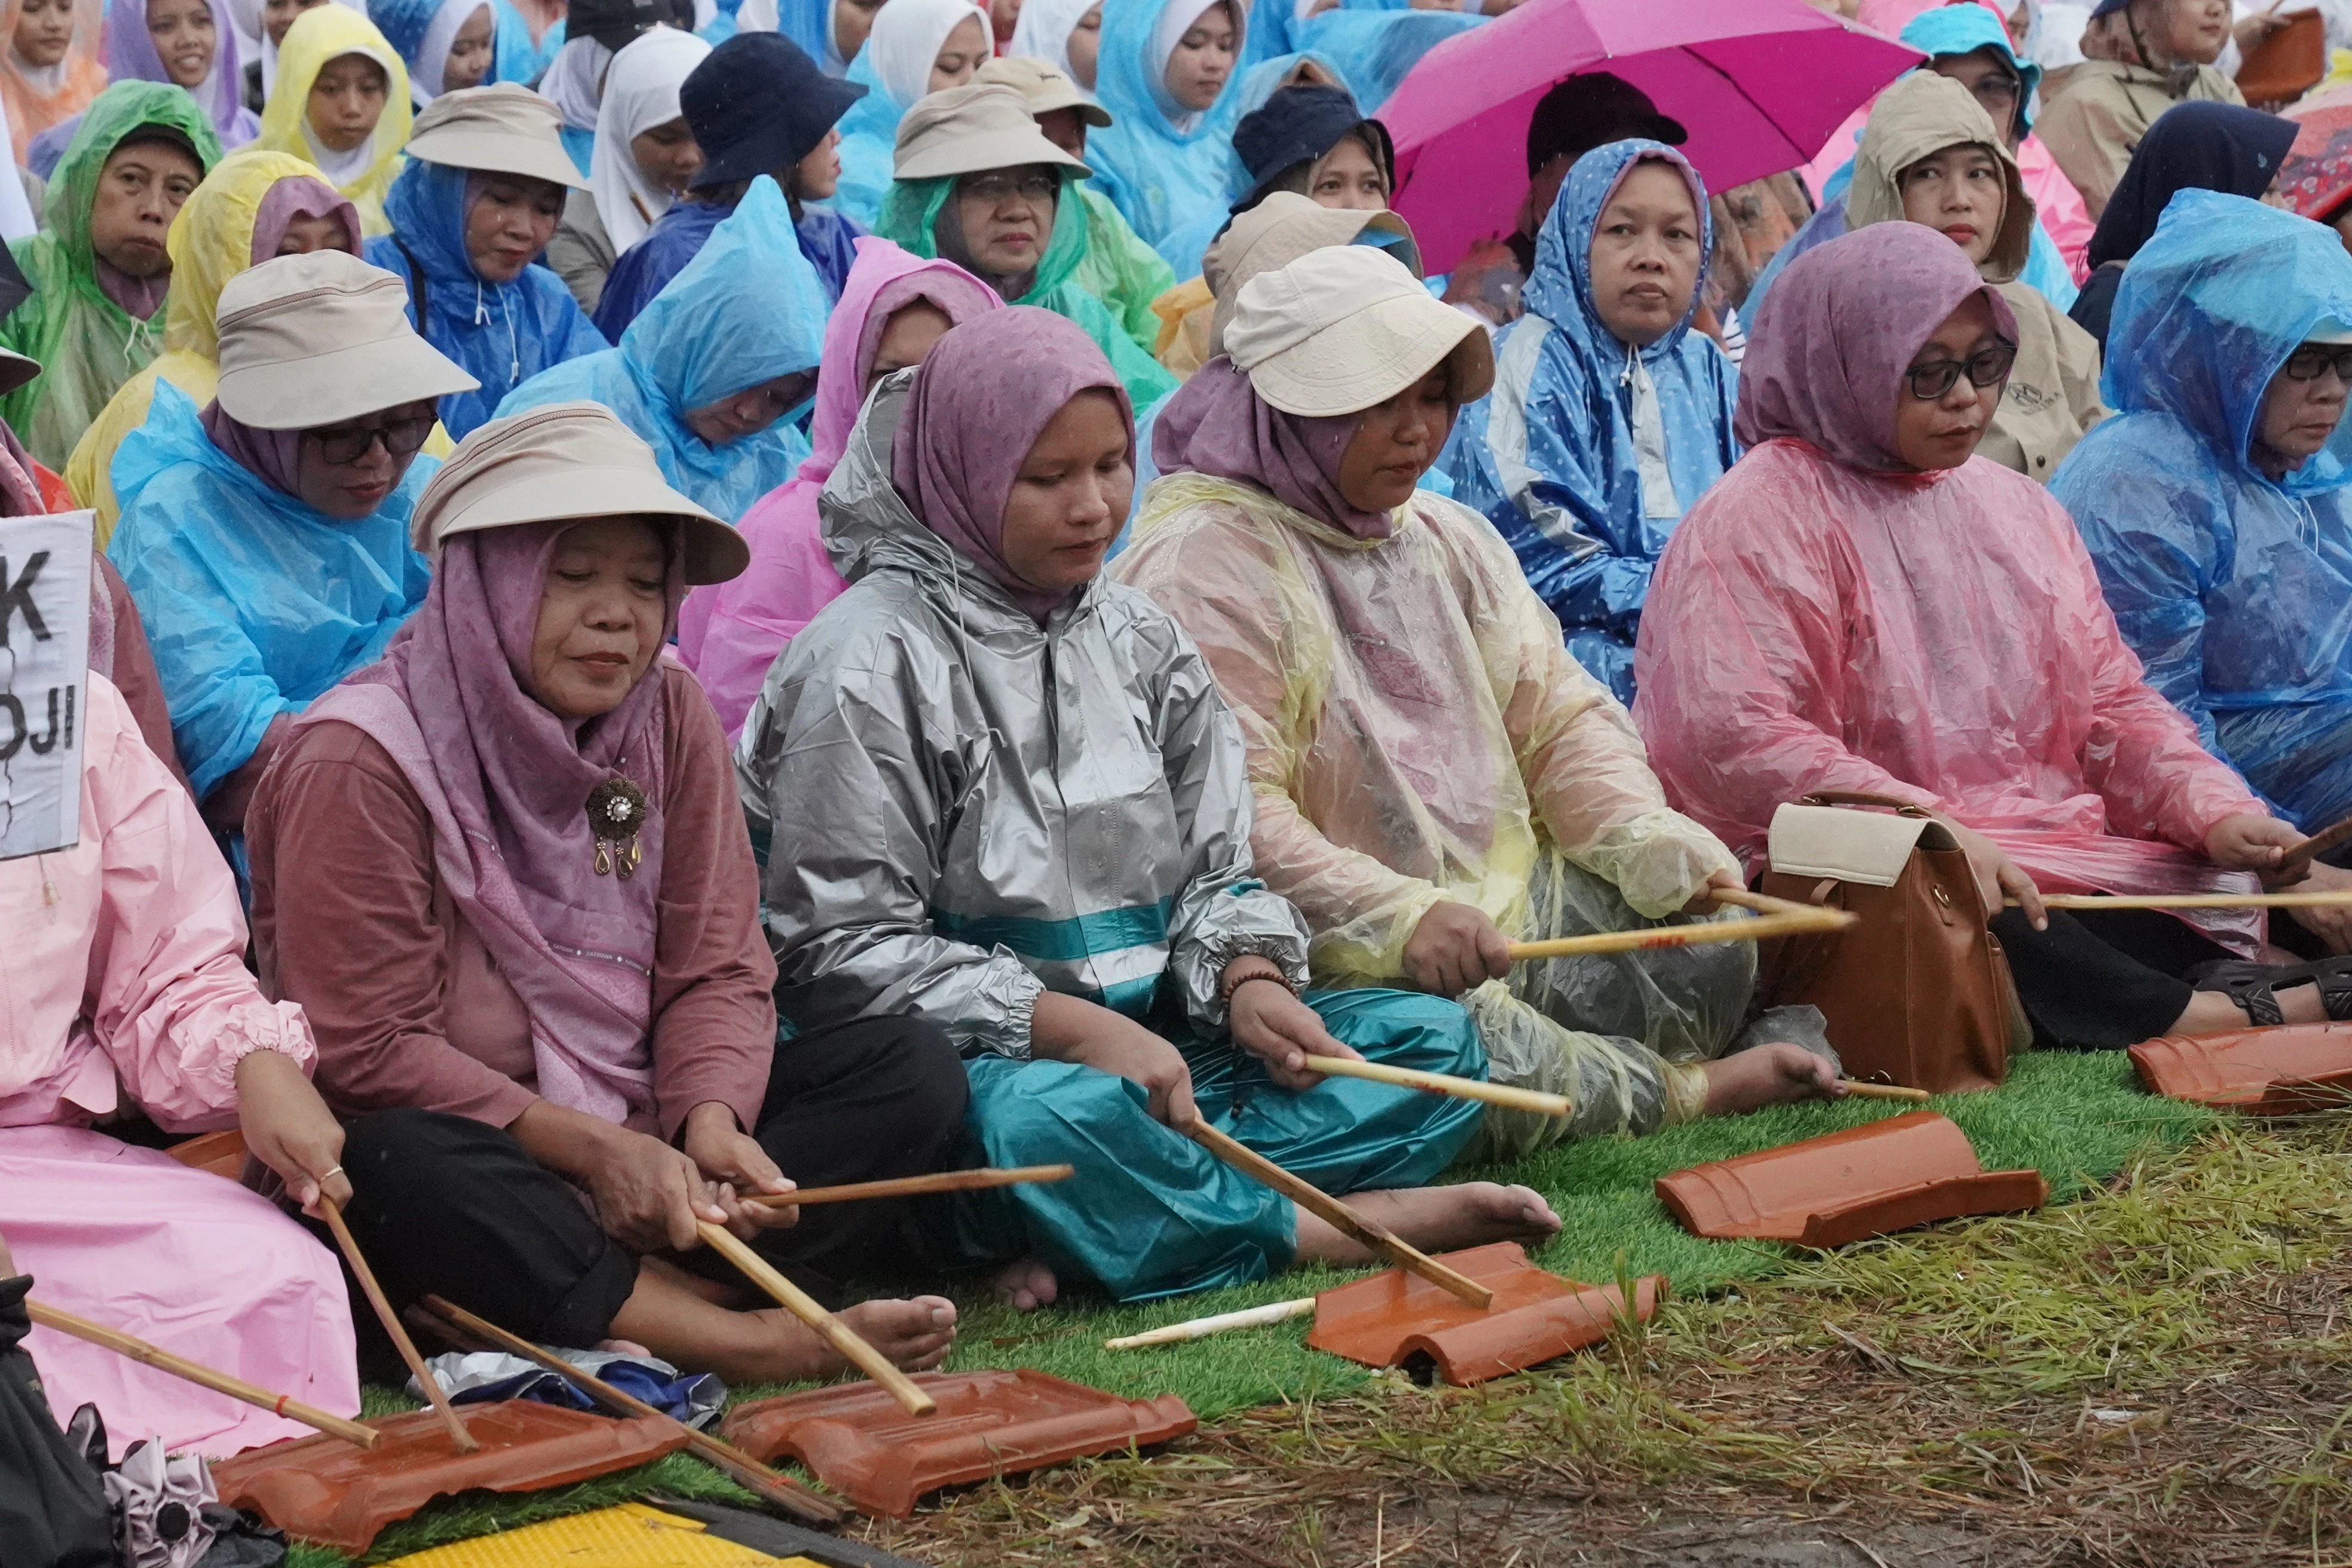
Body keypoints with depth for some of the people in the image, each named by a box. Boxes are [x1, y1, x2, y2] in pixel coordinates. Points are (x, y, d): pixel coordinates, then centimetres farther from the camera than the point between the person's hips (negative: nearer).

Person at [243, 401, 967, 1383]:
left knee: (909, 1071, -12)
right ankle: (752, 1343, -37)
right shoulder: (360, 761, -14)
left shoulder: (670, 714, 3)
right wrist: (591, 1148, -23)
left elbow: (717, 970, 1)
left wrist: (711, 1122, -20)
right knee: (404, 1166, -40)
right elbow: (366, 1051, -16)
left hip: (639, 1138, 6)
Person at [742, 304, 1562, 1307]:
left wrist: (1246, 980, -8)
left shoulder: (1140, 640, 14)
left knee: (1436, 1040, -8)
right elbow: (845, 949, -14)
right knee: (1046, 1117, -42)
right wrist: (1071, 1027, -22)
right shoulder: (873, 661, -8)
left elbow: (1214, 869, 16)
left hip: (1147, 1044, 8)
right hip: (970, 1058, -8)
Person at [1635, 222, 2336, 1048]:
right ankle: (2199, 1021, -35)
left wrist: (2213, 809, -1)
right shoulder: (1761, 518, -3)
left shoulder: (2019, 508, 21)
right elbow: (1725, 735, -17)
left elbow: (2111, 701, 20)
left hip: (2059, 868, 7)